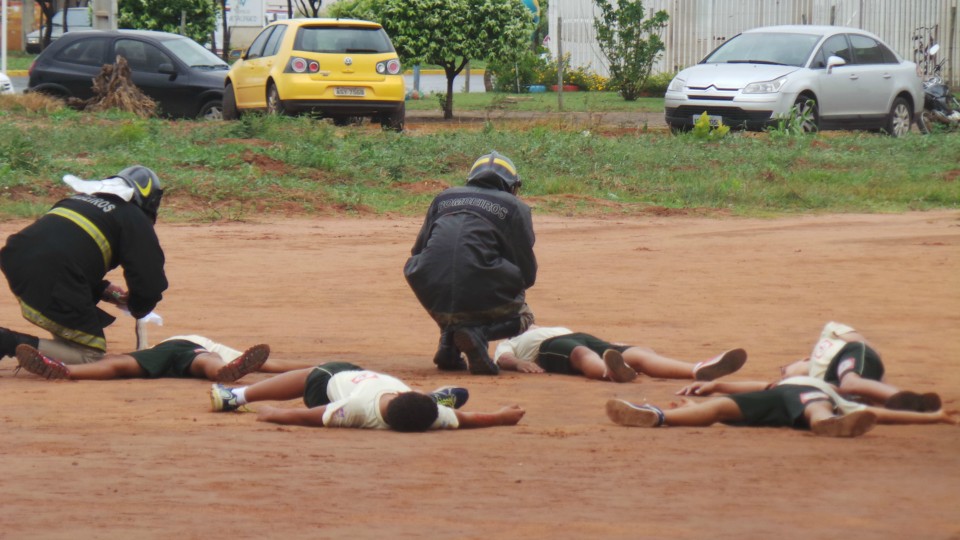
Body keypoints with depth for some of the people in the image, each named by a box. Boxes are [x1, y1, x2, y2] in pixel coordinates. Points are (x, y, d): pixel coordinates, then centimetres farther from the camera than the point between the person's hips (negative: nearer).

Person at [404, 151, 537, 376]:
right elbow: (527, 274, 7)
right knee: (523, 315, 25)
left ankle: (449, 339, 9)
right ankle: (479, 332, -6)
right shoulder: (515, 207, 8)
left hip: (434, 303, 5)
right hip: (481, 303, -5)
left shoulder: (443, 198, 19)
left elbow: (417, 253, 20)